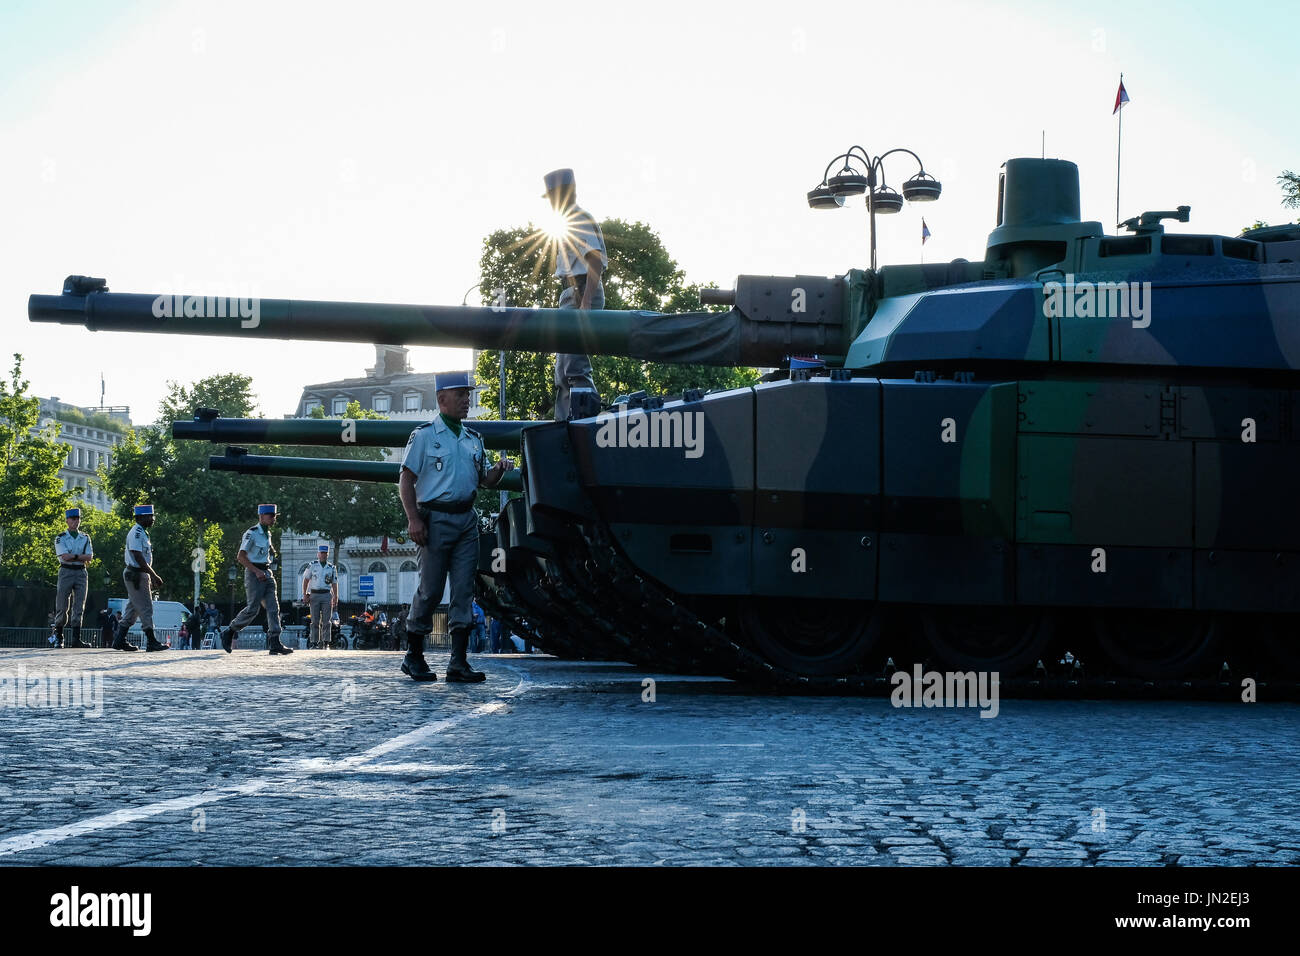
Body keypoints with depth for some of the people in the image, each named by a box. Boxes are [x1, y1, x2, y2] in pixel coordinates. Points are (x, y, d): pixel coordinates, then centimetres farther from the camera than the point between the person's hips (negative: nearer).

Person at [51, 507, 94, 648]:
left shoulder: (85, 538, 13)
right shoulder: (61, 538, 2)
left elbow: (89, 556, 0)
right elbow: (65, 556, -12)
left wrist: (73, 556, -9)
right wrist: (81, 557, -7)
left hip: (81, 573, 3)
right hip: (66, 572, -3)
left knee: (79, 607, -3)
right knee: (62, 606, -3)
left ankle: (76, 639, -4)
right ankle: (58, 636, 11)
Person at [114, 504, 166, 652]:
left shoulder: (142, 533, 16)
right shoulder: (136, 533, -16)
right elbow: (138, 557, -22)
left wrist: (153, 576, 19)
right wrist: (154, 575, -23)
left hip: (141, 575, 10)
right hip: (135, 575, -10)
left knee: (133, 609, 12)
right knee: (146, 608, -8)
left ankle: (119, 640, 15)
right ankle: (151, 642, -6)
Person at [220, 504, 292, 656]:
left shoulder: (267, 533, 14)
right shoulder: (251, 534, -13)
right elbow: (241, 556, -21)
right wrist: (257, 571, -27)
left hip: (267, 574, 8)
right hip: (253, 574, -8)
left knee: (273, 607, -4)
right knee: (252, 609, -9)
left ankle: (274, 644, -11)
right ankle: (229, 633, 11)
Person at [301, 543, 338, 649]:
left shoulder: (331, 568, 10)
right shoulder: (312, 566, 5)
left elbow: (334, 584, 11)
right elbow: (306, 580, 7)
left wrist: (335, 598, 2)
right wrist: (304, 594, -2)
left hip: (326, 595, 1)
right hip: (314, 595, -1)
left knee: (326, 620, -2)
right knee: (315, 620, -1)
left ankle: (326, 642, -1)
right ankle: (314, 642, 1)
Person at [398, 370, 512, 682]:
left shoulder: (473, 439, 16)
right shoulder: (424, 435, 0)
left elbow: (486, 481, 20)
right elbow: (406, 480, -4)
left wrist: (499, 469, -2)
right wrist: (414, 519, -14)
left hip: (467, 519, 5)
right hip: (436, 519, -5)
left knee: (463, 591, -1)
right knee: (430, 590, -3)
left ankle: (458, 662, -1)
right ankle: (413, 656, 11)